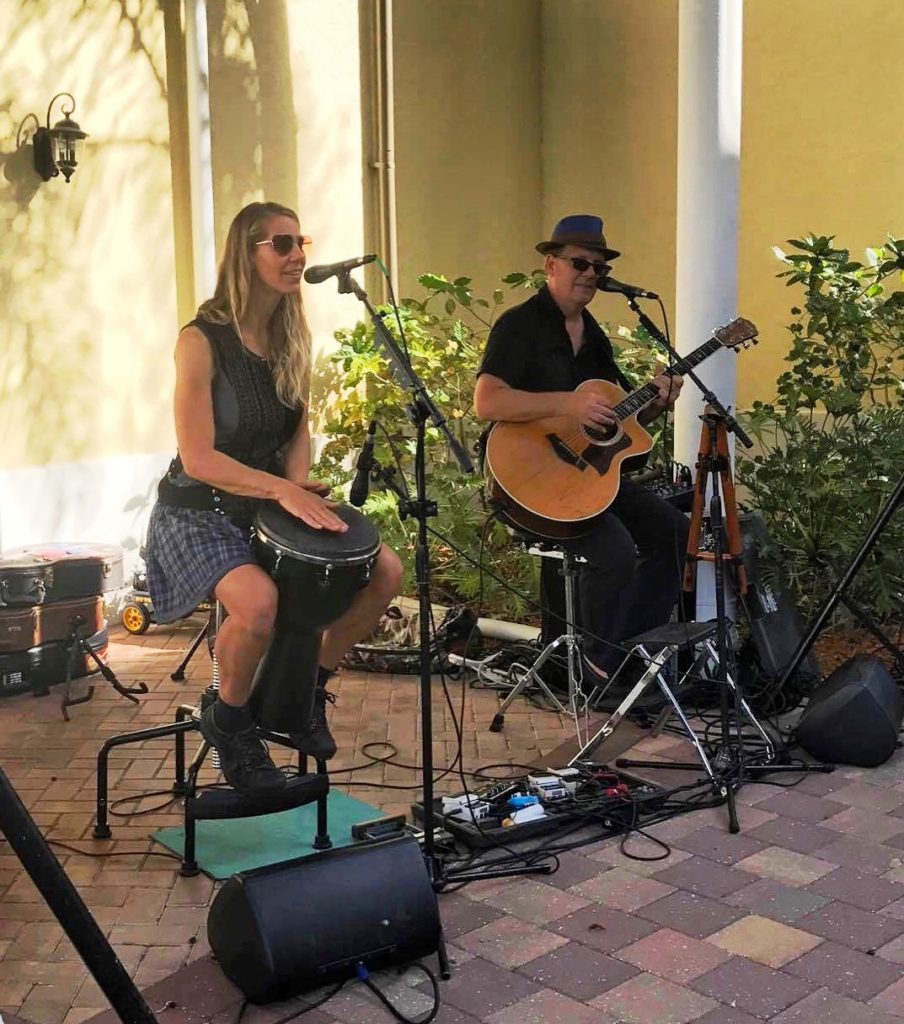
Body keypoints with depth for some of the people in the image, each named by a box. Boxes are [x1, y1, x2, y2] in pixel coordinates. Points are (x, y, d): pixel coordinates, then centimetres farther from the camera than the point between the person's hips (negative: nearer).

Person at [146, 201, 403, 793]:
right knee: (259, 600, -36)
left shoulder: (293, 339, 4)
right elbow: (198, 459, -21)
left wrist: (297, 485, -8)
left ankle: (308, 686, 11)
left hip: (271, 503, 7)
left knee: (386, 572, -11)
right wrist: (281, 490, -28)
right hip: (199, 512, -7)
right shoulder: (203, 341, -17)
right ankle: (230, 718, -5)